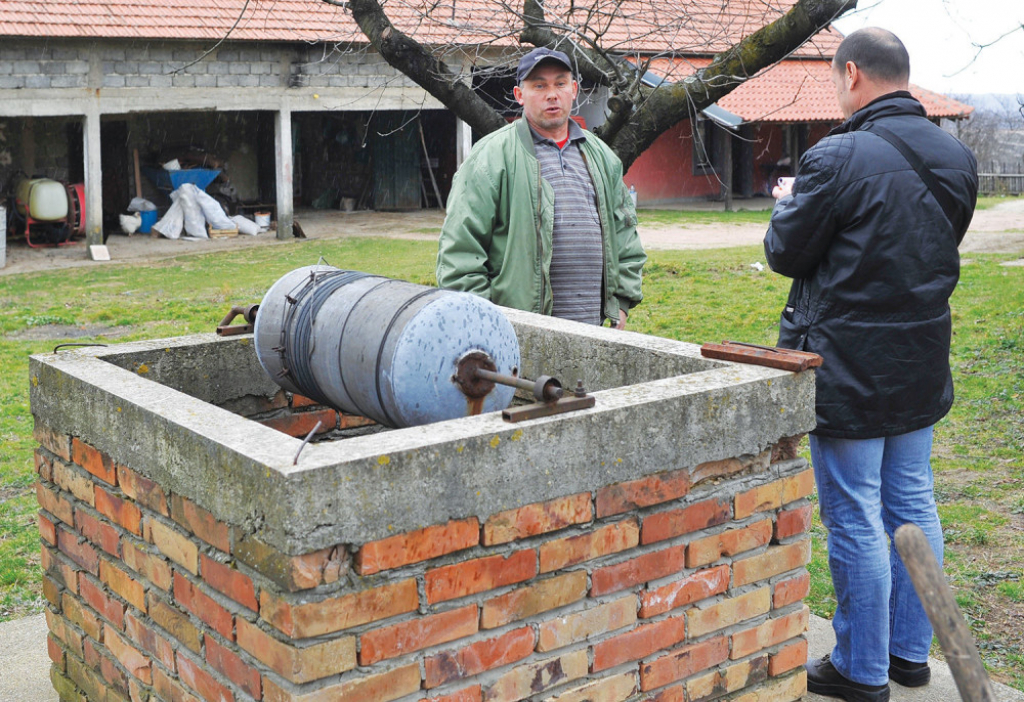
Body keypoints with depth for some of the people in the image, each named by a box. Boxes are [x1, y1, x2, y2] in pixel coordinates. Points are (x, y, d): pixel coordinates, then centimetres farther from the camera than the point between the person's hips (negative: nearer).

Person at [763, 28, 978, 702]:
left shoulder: (838, 158, -19)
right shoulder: (957, 158, 4)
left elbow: (786, 252, -10)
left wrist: (789, 203, 11)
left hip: (848, 367, -7)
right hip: (924, 362, 7)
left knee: (855, 517, 2)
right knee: (912, 504, 16)